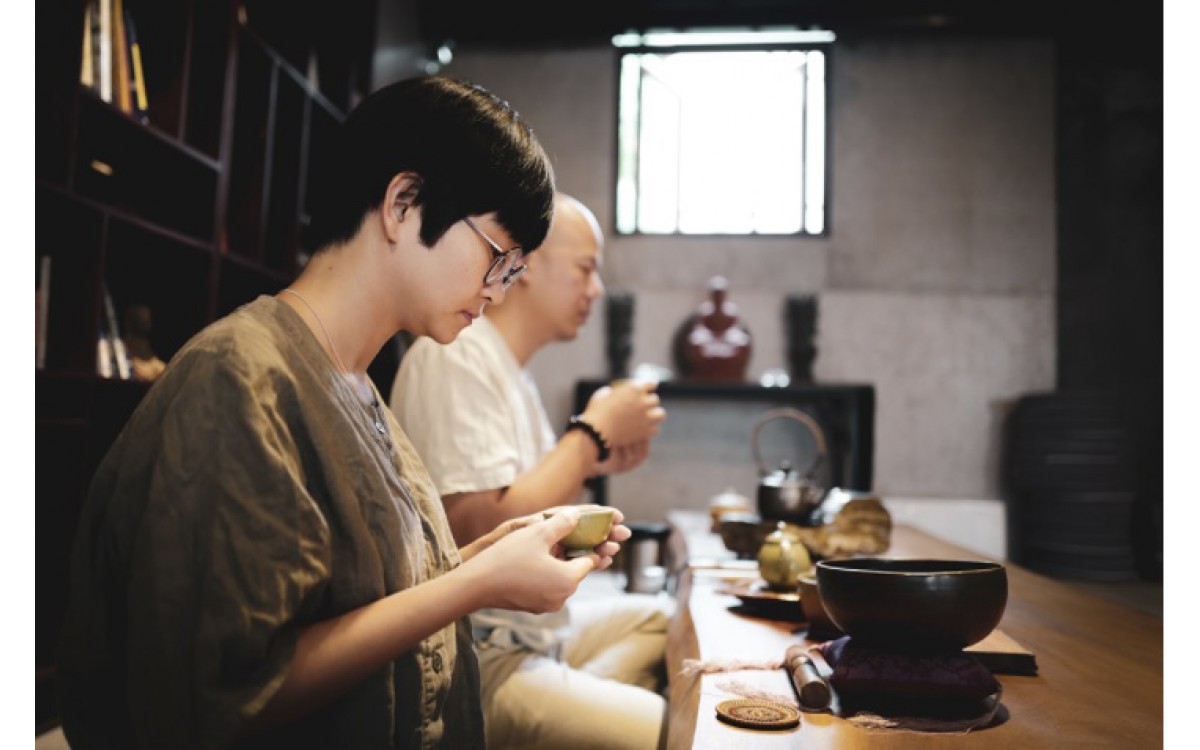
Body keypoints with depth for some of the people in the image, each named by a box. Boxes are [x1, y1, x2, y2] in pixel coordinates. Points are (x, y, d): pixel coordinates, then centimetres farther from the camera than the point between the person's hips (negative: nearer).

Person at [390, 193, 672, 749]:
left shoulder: (510, 368, 13)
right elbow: (482, 534, -24)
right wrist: (592, 432, -14)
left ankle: (585, 699, 7)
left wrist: (593, 463, 3)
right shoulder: (456, 355, -16)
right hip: (482, 659, -10)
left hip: (538, 626, 10)